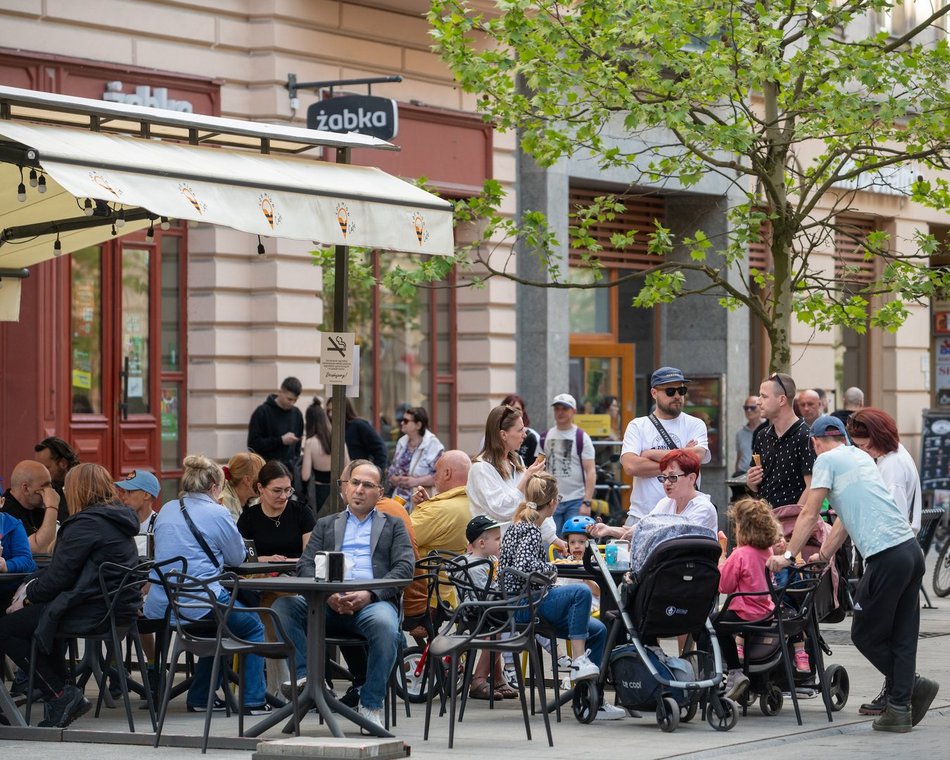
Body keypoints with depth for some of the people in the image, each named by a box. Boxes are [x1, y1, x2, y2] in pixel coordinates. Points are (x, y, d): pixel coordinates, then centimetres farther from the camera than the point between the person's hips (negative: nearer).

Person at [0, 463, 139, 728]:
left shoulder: (86, 524, -14)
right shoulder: (117, 518, 16)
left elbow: (59, 575, -15)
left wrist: (27, 597, 1)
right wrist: (32, 587, 14)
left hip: (94, 611, -10)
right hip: (122, 606, 10)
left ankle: (60, 695, -2)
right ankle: (61, 694, 26)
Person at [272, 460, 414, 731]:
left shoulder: (393, 526, 21)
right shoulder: (325, 525, 26)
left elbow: (404, 568, 5)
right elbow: (305, 566, 12)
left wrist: (369, 595, -13)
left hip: (372, 601, -2)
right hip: (329, 603, 2)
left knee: (384, 625, -37)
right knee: (284, 605, -26)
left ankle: (371, 705, -23)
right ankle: (304, 676, -22)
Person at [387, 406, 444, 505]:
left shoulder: (433, 444, -7)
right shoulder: (402, 443, 14)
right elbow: (392, 471, 19)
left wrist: (416, 481, -17)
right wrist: (396, 480, -4)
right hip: (400, 500, 6)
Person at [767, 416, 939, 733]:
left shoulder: (827, 460, 1)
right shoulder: (862, 457, 23)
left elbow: (809, 515, -1)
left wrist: (788, 556, 5)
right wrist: (823, 555, 30)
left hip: (886, 558, -8)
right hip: (912, 550, 8)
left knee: (865, 635, 4)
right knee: (902, 635, 8)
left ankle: (912, 685, 0)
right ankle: (899, 709, 4)